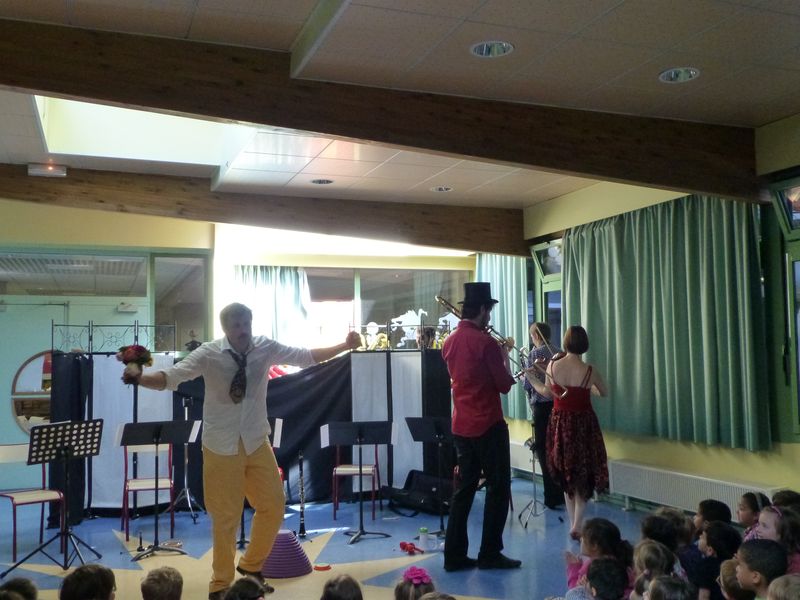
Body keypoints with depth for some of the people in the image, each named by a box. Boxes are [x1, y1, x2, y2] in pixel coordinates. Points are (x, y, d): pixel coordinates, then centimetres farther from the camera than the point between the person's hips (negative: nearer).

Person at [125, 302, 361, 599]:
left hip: (256, 441, 4)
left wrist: (344, 346, -9)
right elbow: (172, 376, -23)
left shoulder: (265, 348, -5)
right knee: (225, 516, 4)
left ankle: (250, 565, 34)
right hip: (221, 444, -4)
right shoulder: (209, 353, -14)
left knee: (273, 505, 10)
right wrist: (140, 378, -41)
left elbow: (305, 356, -2)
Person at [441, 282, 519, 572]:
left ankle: (455, 554, 14)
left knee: (465, 488, 13)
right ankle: (490, 554, 9)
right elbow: (504, 385, -12)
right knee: (498, 488, 5)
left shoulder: (449, 342, 7)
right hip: (488, 425, -7)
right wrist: (505, 357, 5)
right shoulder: (485, 342, -16)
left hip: (461, 426, 7)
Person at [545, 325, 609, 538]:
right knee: (584, 476, 11)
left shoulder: (552, 366, -10)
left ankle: (573, 524, 24)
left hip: (560, 424, 3)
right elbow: (604, 393, 4)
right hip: (583, 425, -3)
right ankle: (577, 525, 4)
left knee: (567, 476, 18)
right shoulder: (590, 370, -15)